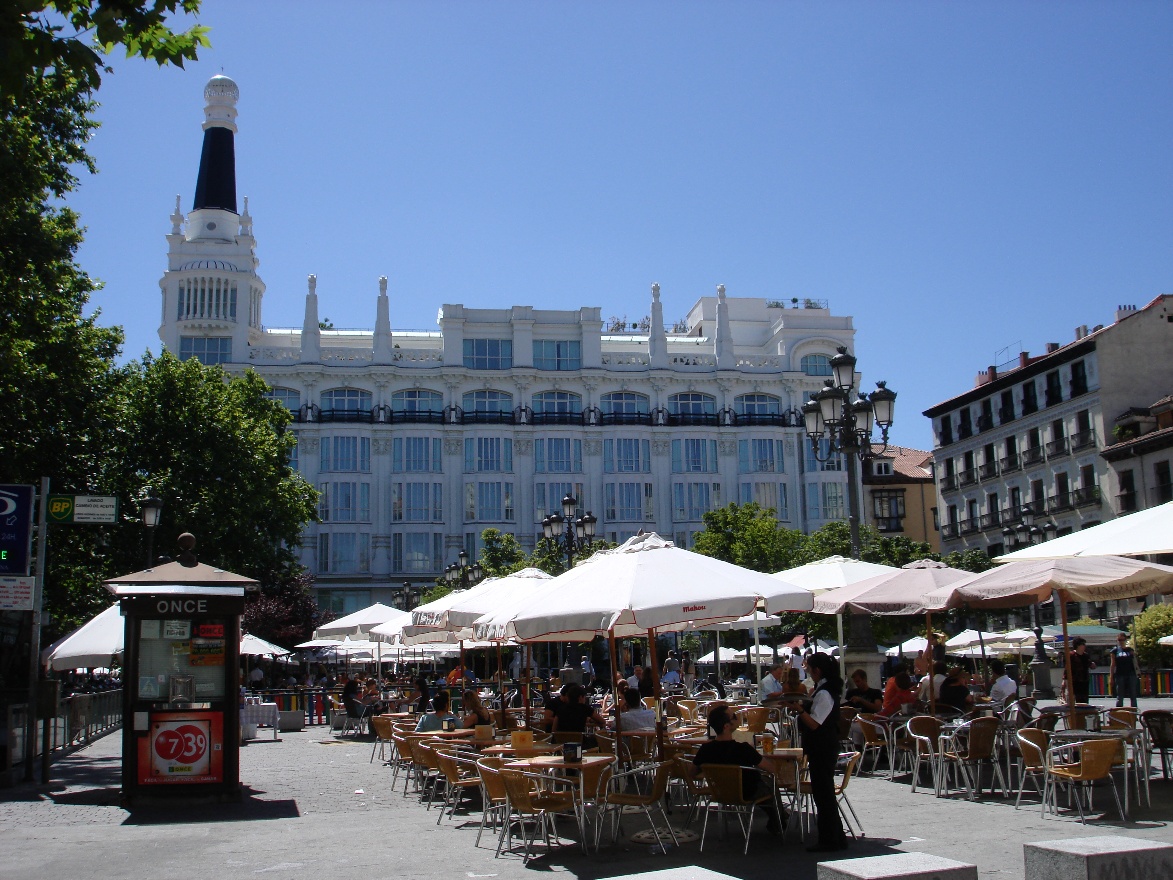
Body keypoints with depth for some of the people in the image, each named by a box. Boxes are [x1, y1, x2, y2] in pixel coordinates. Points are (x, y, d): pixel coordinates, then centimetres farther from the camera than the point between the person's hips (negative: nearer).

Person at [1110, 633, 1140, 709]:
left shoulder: (1130, 650, 10)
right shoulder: (1114, 651, 6)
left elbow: (1135, 663, 16)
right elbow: (1113, 665, 5)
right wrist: (1111, 678, 1)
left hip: (1131, 675, 2)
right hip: (1119, 676, -2)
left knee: (1133, 696, 4)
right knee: (1120, 697, 2)